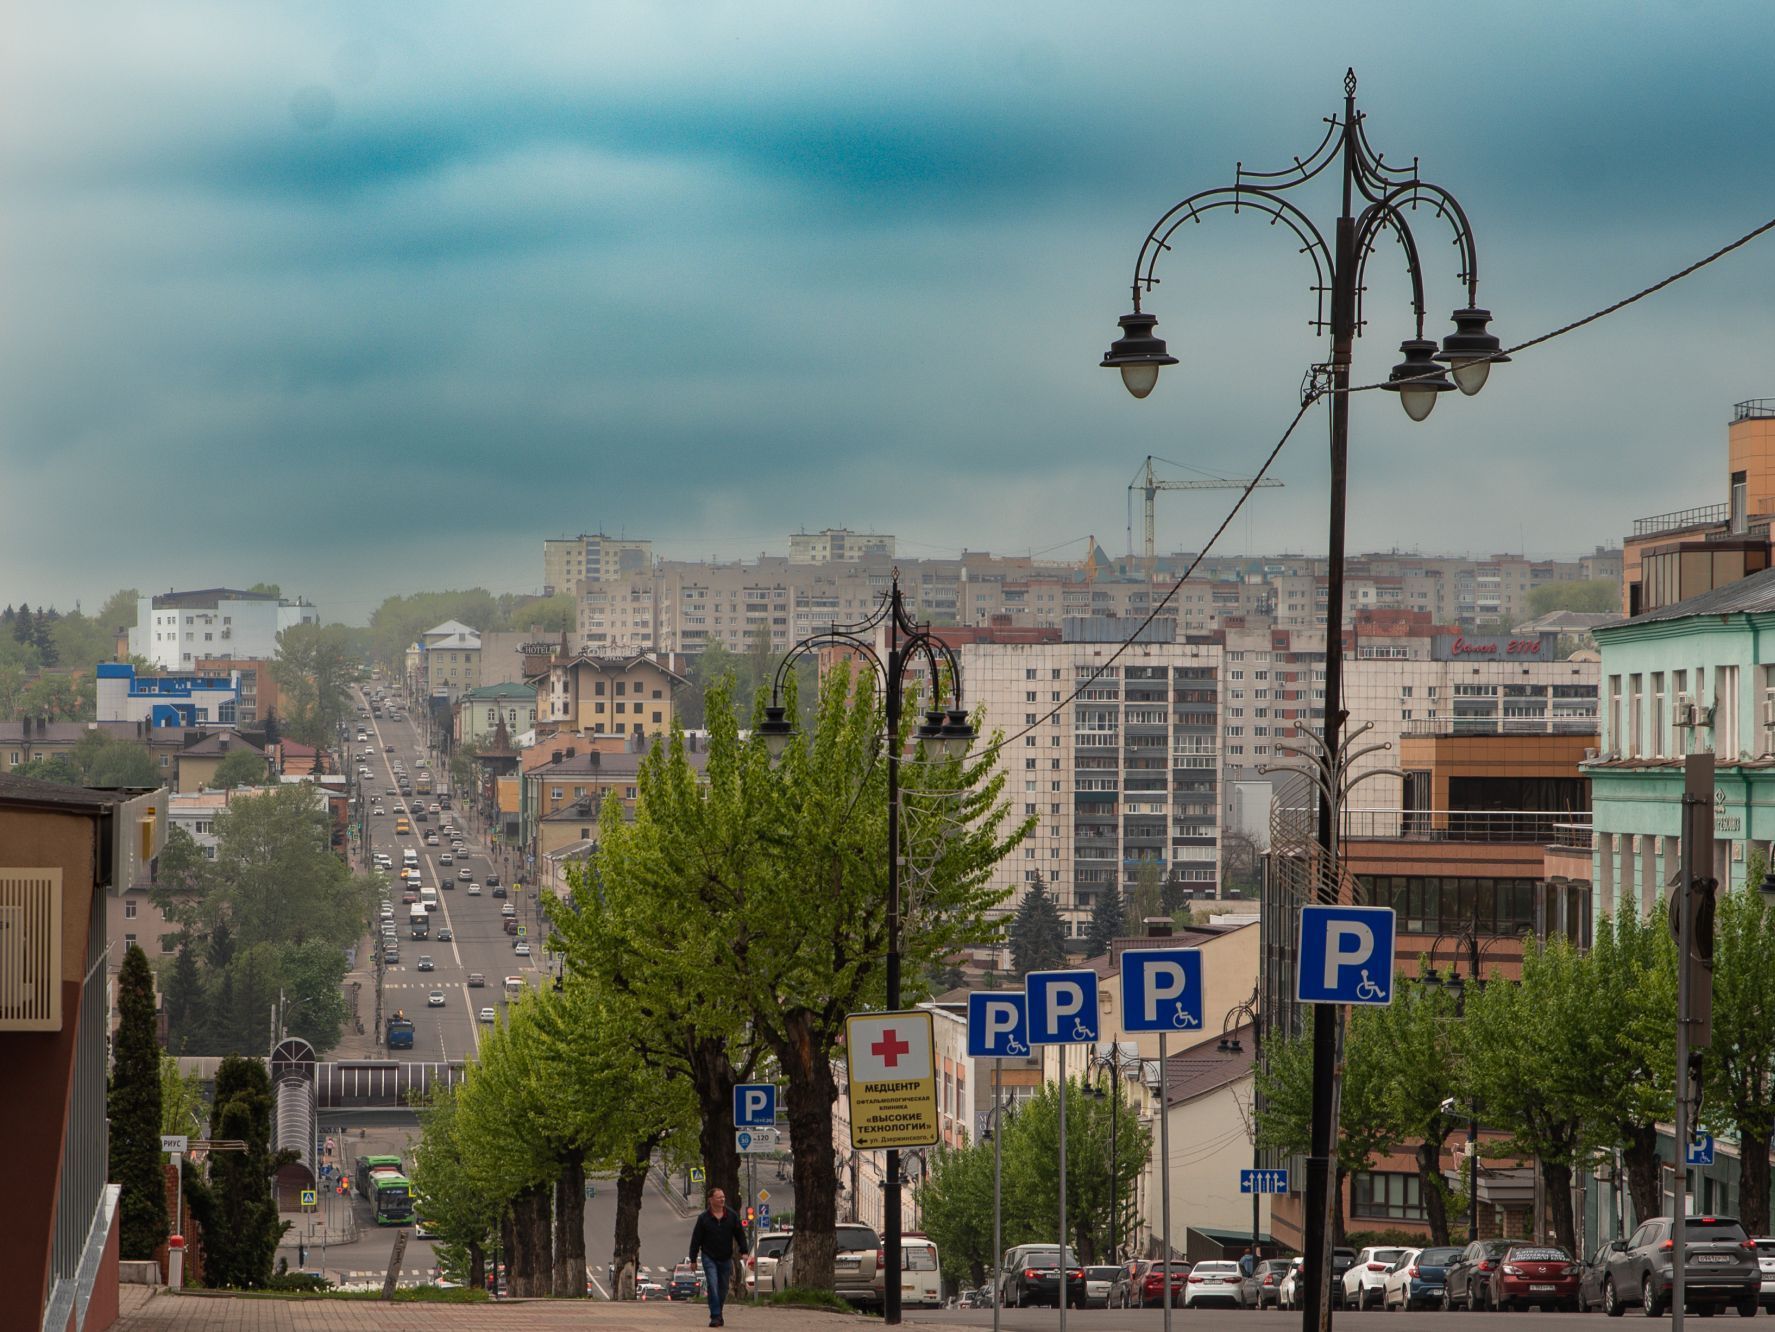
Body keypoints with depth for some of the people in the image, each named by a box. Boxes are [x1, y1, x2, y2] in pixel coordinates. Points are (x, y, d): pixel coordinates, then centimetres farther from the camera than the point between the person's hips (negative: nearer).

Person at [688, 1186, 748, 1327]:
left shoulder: (732, 1216, 2)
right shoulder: (704, 1218, -4)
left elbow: (740, 1235, 8)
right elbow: (696, 1240, 0)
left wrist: (744, 1252, -1)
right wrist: (693, 1259, -1)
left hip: (725, 1259, 3)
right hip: (709, 1258, -3)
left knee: (723, 1289, 10)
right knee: (713, 1287, -15)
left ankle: (717, 1315, 25)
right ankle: (715, 1317, -17)